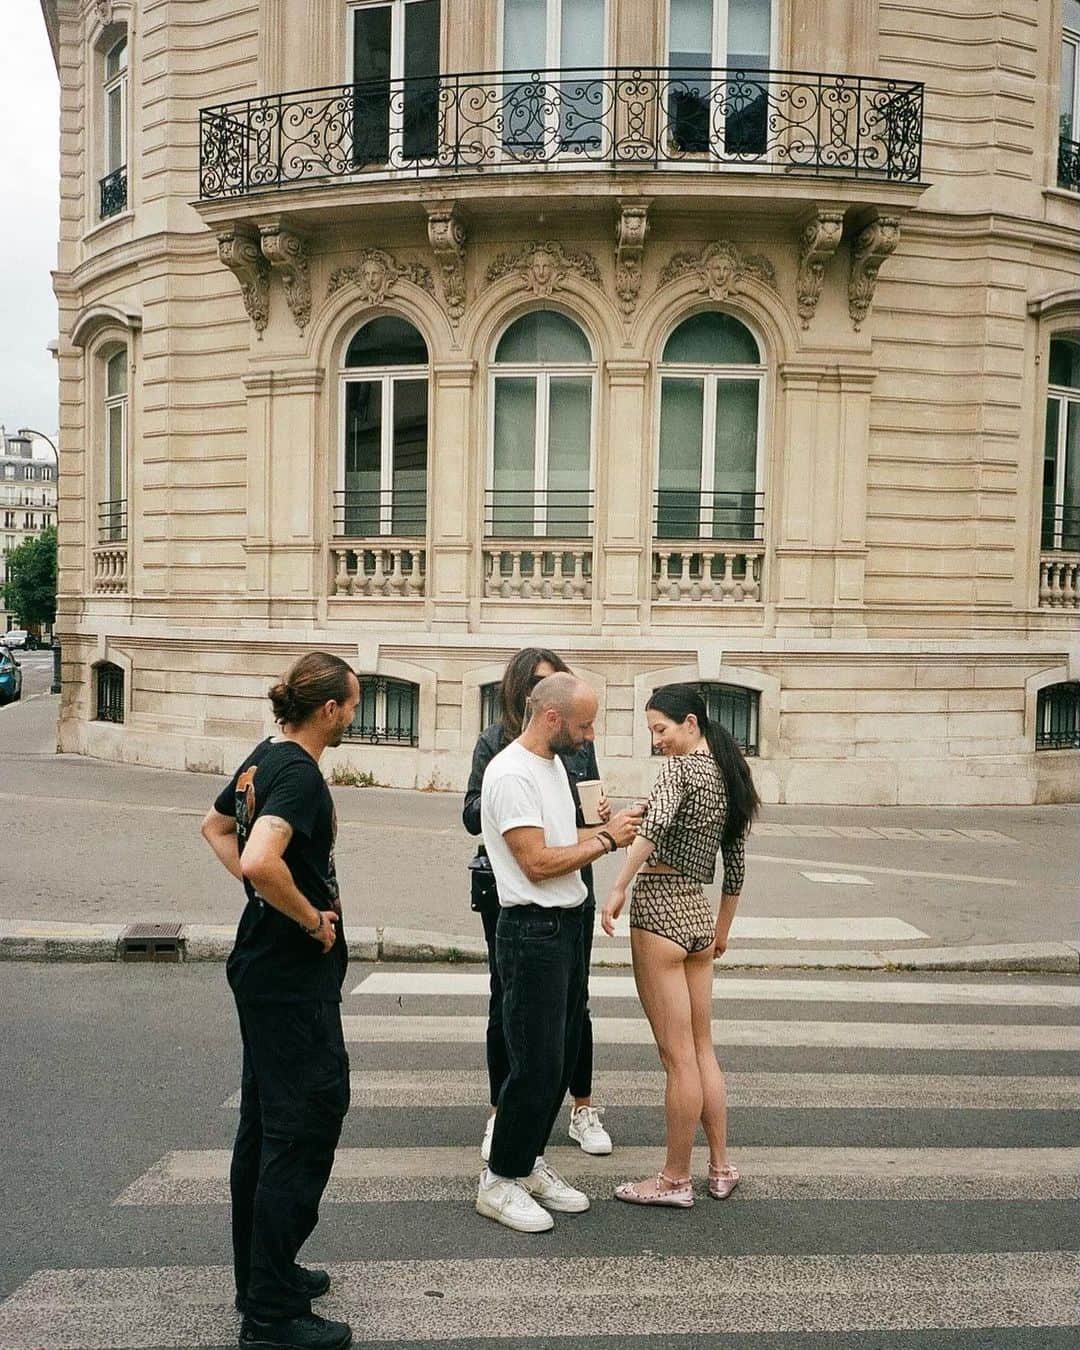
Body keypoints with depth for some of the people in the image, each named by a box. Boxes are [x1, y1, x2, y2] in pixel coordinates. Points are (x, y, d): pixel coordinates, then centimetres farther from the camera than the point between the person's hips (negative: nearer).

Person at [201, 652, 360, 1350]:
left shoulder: (264, 758, 8)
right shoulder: (298, 774, -21)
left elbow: (216, 826, 24)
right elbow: (261, 863, -36)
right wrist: (313, 919, -20)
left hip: (263, 968, 10)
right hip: (295, 978, -10)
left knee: (264, 1123, 19)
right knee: (304, 1130, -2)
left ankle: (259, 1273, 33)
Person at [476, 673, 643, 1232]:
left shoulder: (554, 764, 14)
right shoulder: (510, 773, -18)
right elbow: (537, 862, -21)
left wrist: (610, 826, 5)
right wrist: (606, 839, -13)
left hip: (568, 926, 10)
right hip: (533, 932, -10)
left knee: (560, 1059, 16)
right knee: (536, 1065, -3)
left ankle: (530, 1165, 30)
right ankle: (499, 1182, 13)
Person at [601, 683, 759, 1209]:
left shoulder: (681, 768, -10)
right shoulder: (730, 777, 13)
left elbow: (654, 826, -30)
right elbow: (734, 869, 19)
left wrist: (618, 889, -29)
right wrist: (722, 931, 27)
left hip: (659, 909, -8)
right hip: (699, 912, 8)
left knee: (677, 1057, 0)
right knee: (702, 1049, 17)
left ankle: (675, 1179, 12)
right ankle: (721, 1167, 26)